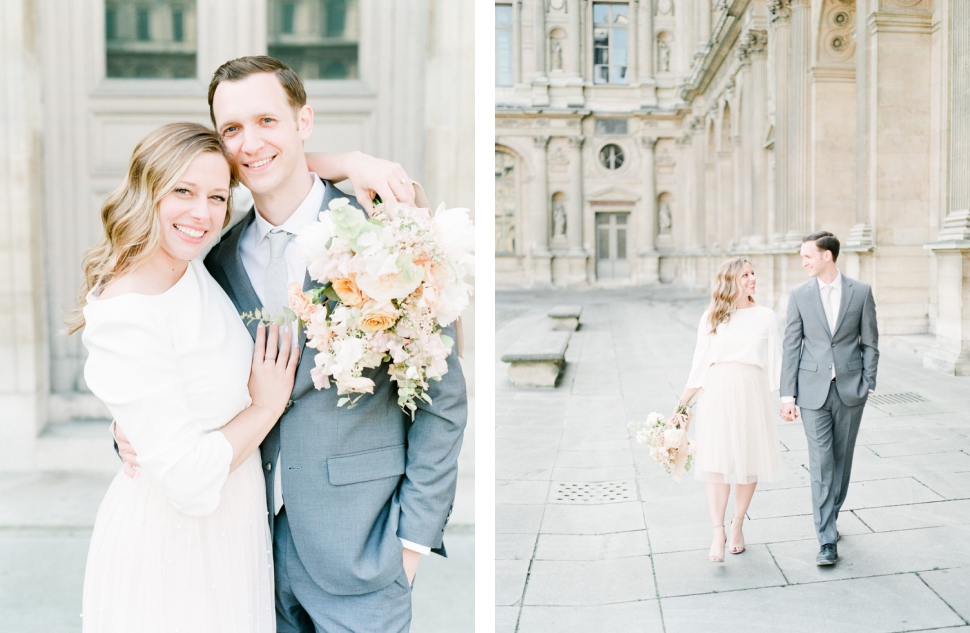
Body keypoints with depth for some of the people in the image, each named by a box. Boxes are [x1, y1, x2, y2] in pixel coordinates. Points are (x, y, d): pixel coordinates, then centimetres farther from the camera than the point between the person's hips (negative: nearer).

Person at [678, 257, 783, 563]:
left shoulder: (766, 316, 7)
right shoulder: (711, 317, 7)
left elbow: (773, 363, 6)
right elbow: (700, 364, 9)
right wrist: (682, 402, 7)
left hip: (752, 394, 1)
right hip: (717, 394, 0)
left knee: (749, 462, 5)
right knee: (717, 462, -7)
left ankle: (738, 525, 21)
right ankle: (718, 533, -5)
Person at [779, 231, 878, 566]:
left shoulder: (861, 291, 1)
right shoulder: (799, 295, 2)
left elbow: (870, 342, 5)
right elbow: (791, 347, 1)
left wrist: (868, 384, -1)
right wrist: (787, 394, -3)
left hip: (850, 389, 1)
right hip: (814, 390, -1)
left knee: (842, 460, 11)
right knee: (821, 463, -4)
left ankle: (830, 517, 31)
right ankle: (827, 539, -2)